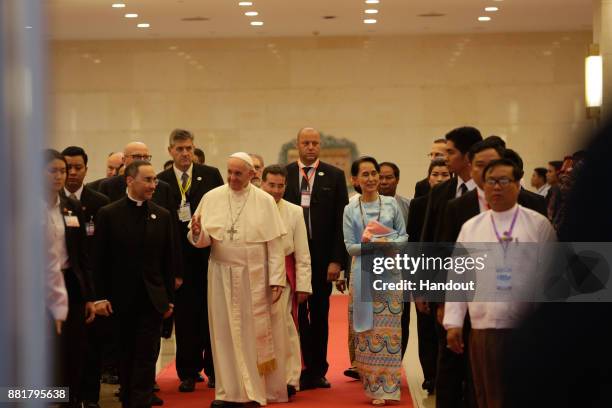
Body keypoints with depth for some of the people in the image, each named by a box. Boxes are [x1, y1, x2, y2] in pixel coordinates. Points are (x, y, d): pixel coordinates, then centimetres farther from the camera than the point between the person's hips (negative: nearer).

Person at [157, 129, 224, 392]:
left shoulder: (211, 175, 4)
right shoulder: (161, 181, 3)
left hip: (208, 254, 0)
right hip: (179, 258, 0)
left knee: (210, 313, 6)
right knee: (184, 315, 4)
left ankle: (213, 369, 16)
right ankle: (188, 373, 13)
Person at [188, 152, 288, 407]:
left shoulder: (265, 201, -2)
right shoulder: (212, 198, 2)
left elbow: (275, 245, -3)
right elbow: (202, 239, 2)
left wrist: (277, 280, -8)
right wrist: (197, 232, -21)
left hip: (254, 278, -2)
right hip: (222, 275, 2)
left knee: (254, 332, 4)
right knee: (224, 332, 4)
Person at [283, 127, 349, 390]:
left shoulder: (334, 176, 2)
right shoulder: (284, 175, 3)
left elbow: (340, 220, -1)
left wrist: (337, 259, -8)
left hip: (322, 257, 0)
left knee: (320, 315, 9)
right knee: (297, 314, 4)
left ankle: (318, 371, 17)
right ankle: (303, 370, 11)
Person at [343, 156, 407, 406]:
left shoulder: (391, 204, 5)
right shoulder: (350, 210, 5)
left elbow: (403, 235, 6)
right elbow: (350, 246, 2)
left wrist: (390, 244, -14)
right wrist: (372, 245, -16)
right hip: (364, 274, 0)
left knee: (388, 329, -2)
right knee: (367, 330, 1)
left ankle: (386, 386, 3)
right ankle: (371, 382, 11)